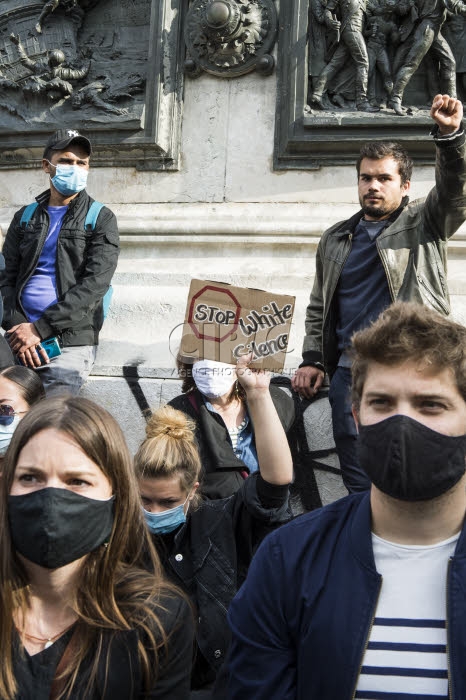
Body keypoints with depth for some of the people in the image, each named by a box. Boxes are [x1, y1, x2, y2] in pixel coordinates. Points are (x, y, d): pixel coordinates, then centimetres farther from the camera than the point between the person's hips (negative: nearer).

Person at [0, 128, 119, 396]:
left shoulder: (101, 219, 3)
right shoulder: (25, 218, 14)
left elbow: (95, 283, -8)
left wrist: (39, 328, -13)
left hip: (73, 341, -3)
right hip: (23, 337, 3)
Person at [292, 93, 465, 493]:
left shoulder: (424, 224, 9)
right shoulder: (336, 240, 18)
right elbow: (319, 308, 21)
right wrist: (312, 360, 10)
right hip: (351, 372, 3)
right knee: (359, 484, 4)